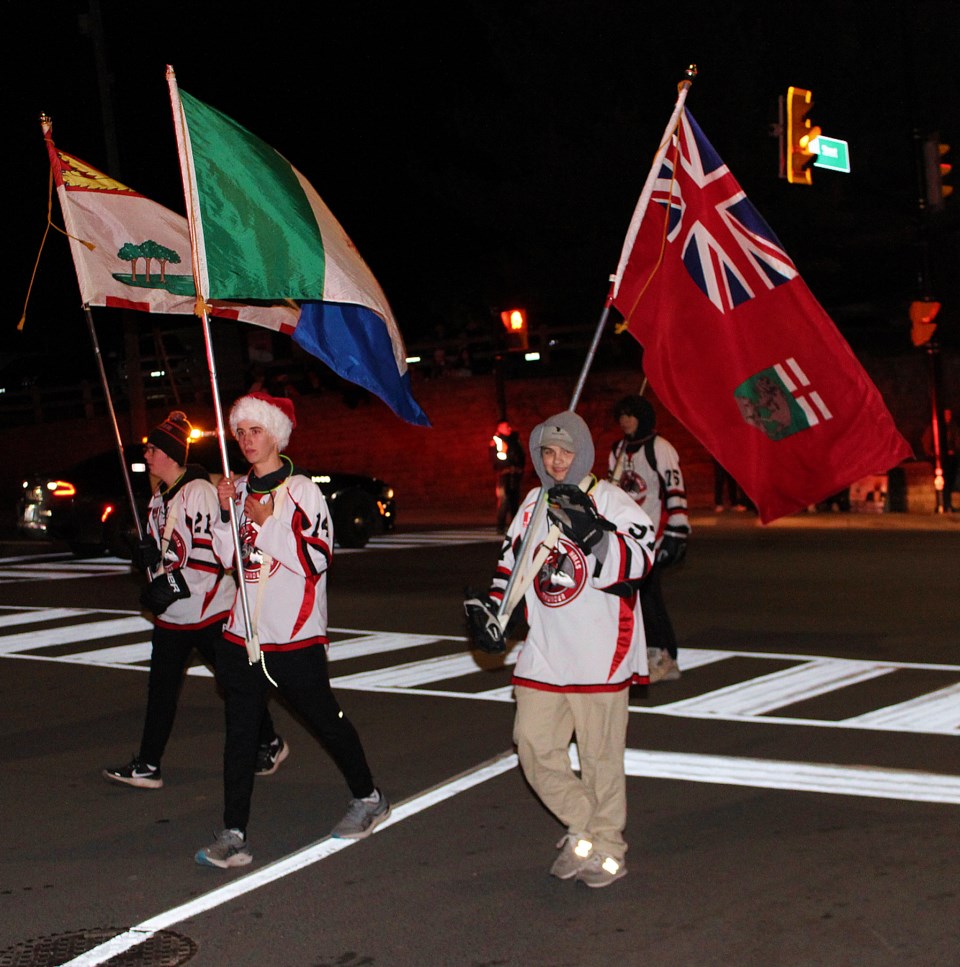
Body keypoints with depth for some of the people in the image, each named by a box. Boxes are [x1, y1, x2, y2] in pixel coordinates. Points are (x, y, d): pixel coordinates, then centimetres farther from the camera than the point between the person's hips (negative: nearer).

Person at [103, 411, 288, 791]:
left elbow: (208, 552, -22)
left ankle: (270, 744, 24)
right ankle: (148, 766, 10)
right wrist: (147, 551, 0)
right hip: (171, 611, 9)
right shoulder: (160, 495, 12)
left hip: (208, 607, -8)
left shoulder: (199, 491, -17)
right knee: (161, 685, 6)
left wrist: (172, 586, -23)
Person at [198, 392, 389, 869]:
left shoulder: (301, 489, -9)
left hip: (295, 632, -5)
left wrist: (268, 520, -20)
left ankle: (368, 798, 30)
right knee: (239, 730, 2)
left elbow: (317, 560, -16)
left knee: (324, 718, 9)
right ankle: (233, 835, 5)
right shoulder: (240, 488, 10)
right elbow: (227, 555, 14)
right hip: (245, 629, 5)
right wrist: (226, 512, -2)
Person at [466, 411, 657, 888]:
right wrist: (488, 609, 13)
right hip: (544, 652, 6)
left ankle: (606, 849, 20)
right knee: (534, 746, 4)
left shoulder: (608, 500, -6)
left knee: (600, 753, 2)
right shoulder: (534, 504, 13)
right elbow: (512, 562, 24)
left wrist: (593, 534, -33)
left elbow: (639, 561, -18)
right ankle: (581, 826, 25)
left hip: (600, 653, -6)